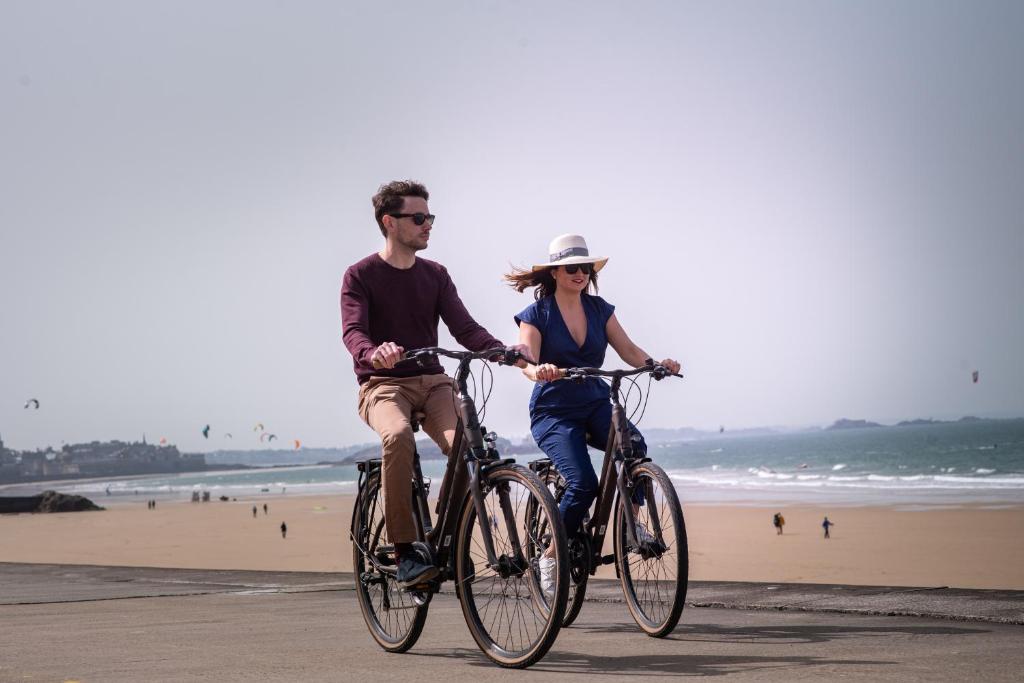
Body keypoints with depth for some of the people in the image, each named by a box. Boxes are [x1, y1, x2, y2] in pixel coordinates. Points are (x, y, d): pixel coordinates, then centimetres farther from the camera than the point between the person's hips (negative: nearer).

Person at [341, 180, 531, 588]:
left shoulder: (435, 275, 13)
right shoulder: (361, 275, 0)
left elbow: (463, 327, 4)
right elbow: (353, 332, -15)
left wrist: (503, 351, -16)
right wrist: (374, 352, -39)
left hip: (432, 382, 4)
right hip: (383, 385, -4)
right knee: (398, 436, -38)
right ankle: (404, 554, -32)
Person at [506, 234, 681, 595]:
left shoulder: (599, 309, 7)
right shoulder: (537, 313, -5)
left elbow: (628, 349, -1)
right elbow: (526, 360, -19)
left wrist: (656, 364, -22)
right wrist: (538, 371, -43)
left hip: (595, 405, 4)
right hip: (554, 411, -4)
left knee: (634, 444, -29)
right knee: (584, 483, -24)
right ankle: (551, 556, -5)